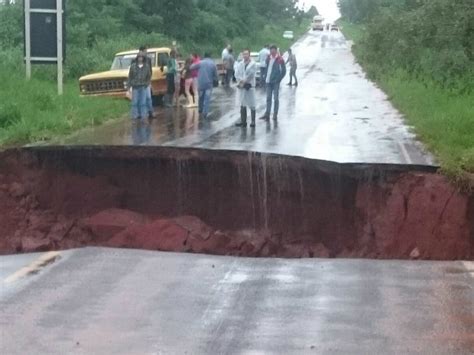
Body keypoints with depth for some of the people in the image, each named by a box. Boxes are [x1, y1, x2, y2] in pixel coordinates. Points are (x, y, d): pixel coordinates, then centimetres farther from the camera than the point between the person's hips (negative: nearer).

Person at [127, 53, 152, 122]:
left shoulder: (146, 66, 3)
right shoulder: (133, 66, 0)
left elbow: (149, 76, 9)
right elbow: (130, 77, 2)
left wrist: (147, 84, -2)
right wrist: (129, 86, -2)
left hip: (143, 87, 1)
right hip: (135, 87, -1)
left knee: (143, 102, 1)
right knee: (135, 102, -1)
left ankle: (143, 116, 6)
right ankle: (135, 116, 5)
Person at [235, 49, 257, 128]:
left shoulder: (253, 64, -2)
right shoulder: (240, 64, 12)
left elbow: (251, 74, -9)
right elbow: (237, 74, 5)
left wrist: (244, 81, -8)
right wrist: (241, 81, -11)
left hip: (250, 86, -5)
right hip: (242, 86, 5)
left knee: (252, 104, -6)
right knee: (242, 104, 9)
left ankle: (253, 121, -4)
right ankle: (243, 121, 15)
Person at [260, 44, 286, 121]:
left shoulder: (280, 60, -8)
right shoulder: (268, 59, 9)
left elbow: (284, 71, -7)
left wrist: (278, 80, -10)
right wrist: (266, 78, 9)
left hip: (275, 82, -5)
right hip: (268, 81, 5)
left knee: (276, 98, 1)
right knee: (268, 98, 7)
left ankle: (275, 115, 7)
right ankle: (267, 114, 10)